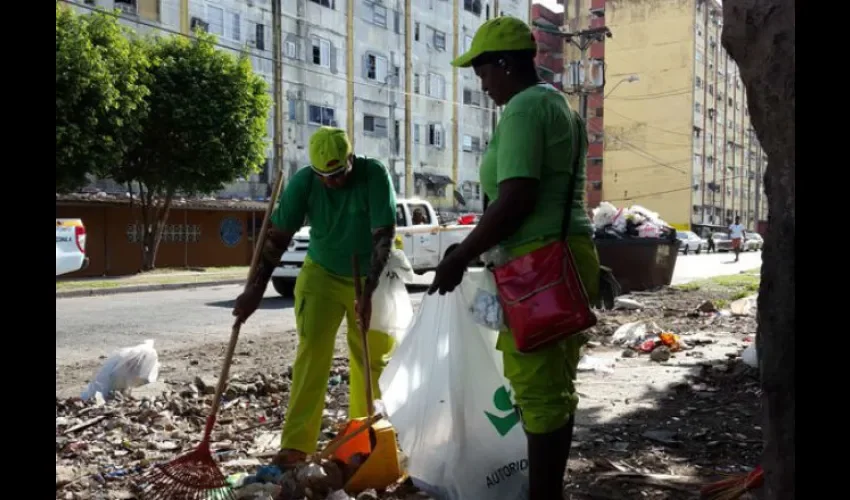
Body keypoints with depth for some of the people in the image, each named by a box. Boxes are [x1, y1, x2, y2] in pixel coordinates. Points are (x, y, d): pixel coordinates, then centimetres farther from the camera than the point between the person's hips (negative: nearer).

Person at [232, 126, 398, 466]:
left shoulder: (374, 175, -23)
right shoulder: (303, 182, -17)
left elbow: (384, 236, -26)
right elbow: (278, 237, -13)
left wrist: (369, 294, -33)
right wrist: (255, 290, -17)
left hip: (371, 278, 0)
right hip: (321, 275, 1)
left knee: (373, 357, 2)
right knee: (312, 354, -9)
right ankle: (296, 444, -7)